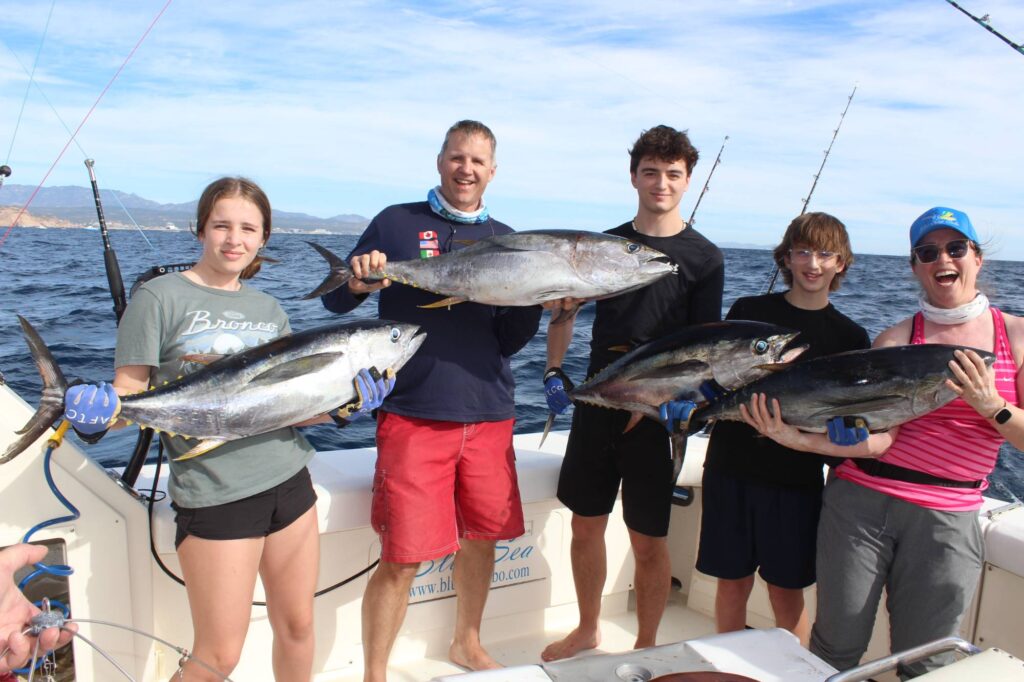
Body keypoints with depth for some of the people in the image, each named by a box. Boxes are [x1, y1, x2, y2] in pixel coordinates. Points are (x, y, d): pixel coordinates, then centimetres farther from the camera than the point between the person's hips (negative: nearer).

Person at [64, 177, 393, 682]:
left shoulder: (268, 309, 9)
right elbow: (128, 395, -5)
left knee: (297, 626, 14)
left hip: (289, 480, 5)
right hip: (215, 494, -5)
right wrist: (101, 410, -27)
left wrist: (343, 406, -7)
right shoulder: (160, 297, -5)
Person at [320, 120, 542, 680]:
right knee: (403, 559, -2)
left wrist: (538, 299, -10)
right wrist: (357, 282, -20)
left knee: (481, 538, 16)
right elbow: (334, 303, 2)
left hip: (489, 415, 4)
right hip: (414, 416, -4)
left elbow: (508, 342, 8)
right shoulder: (397, 223, 1)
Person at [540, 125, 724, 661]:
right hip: (597, 404, 4)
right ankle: (588, 629, 35)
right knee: (585, 526, 13)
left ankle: (645, 647, 27)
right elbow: (564, 311, 13)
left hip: (658, 412, -3)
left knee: (648, 541, 5)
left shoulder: (703, 258, -3)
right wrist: (554, 371, 0)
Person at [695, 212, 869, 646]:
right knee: (732, 582, 11)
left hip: (797, 481, 0)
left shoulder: (850, 337, 4)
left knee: (787, 592, 9)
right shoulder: (748, 311, 3)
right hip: (731, 469, 1)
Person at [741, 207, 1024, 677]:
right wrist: (799, 439, -22)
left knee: (923, 665, 9)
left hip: (947, 519, 1)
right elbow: (878, 438, -10)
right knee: (836, 647, 8)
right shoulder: (897, 338, 2)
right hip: (861, 501, 0)